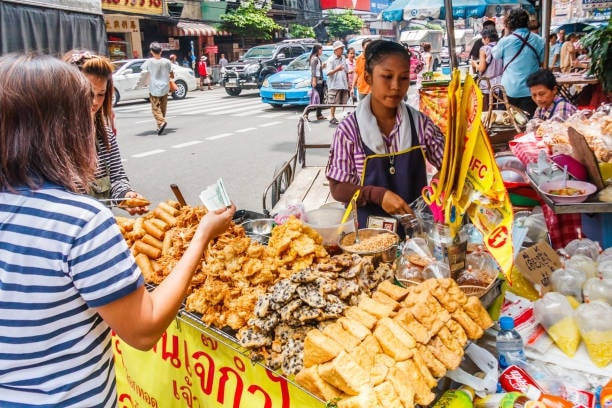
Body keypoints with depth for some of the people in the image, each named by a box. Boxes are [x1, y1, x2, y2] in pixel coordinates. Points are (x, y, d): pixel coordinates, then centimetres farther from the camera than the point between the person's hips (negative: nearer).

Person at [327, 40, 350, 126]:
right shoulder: (331, 60, -6)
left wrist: (347, 82, 20)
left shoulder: (343, 58, 14)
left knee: (344, 102, 7)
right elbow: (328, 73, -15)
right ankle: (332, 118, 1)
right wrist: (336, 69, -32)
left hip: (343, 84, 6)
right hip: (334, 85, -6)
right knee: (333, 103, -5)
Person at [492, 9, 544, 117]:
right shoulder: (539, 41, -1)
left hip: (509, 90, -2)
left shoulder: (505, 41, -9)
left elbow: (495, 54, 11)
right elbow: (542, 61, 12)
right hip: (531, 91, 2)